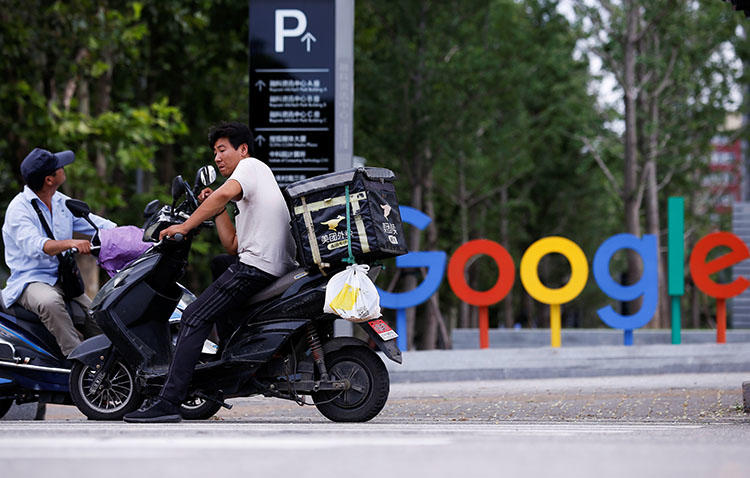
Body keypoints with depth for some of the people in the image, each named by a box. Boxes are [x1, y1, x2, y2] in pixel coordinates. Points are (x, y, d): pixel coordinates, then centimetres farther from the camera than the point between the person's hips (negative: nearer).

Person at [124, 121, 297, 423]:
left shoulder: (252, 165, 2)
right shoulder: (247, 199, 31)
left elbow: (226, 193, -20)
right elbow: (233, 246, 24)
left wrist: (184, 226, -16)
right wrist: (218, 212, 17)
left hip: (257, 263, -11)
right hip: (279, 270, 11)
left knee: (194, 318, -13)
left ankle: (169, 401, -21)